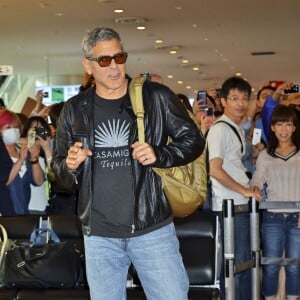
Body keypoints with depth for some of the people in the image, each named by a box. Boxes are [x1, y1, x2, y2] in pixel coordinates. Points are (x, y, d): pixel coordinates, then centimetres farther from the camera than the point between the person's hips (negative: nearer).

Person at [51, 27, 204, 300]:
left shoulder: (156, 97, -2)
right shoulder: (75, 109, 5)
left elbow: (193, 140, 4)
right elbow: (59, 165, 14)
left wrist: (159, 155, -14)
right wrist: (70, 166, -10)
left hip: (152, 228, -2)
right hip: (99, 234, 3)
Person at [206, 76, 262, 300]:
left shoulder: (238, 129, 16)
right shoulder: (220, 129, -13)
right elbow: (215, 170, -21)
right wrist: (245, 191, -15)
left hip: (242, 204, 9)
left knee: (245, 262, 13)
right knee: (236, 264, -3)